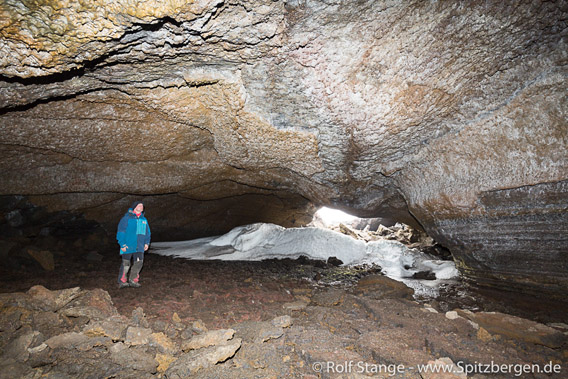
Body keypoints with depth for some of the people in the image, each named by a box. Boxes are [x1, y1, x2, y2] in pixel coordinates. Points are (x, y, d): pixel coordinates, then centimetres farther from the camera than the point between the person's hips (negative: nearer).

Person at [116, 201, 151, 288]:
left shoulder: (144, 220, 13)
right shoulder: (127, 218, -5)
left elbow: (147, 232, 20)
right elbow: (121, 231, -6)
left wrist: (146, 243, 8)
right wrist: (122, 244, -12)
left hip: (139, 247, 5)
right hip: (128, 246, -5)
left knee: (139, 263, 3)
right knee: (126, 264, 0)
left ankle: (133, 280, 17)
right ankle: (122, 281, 13)